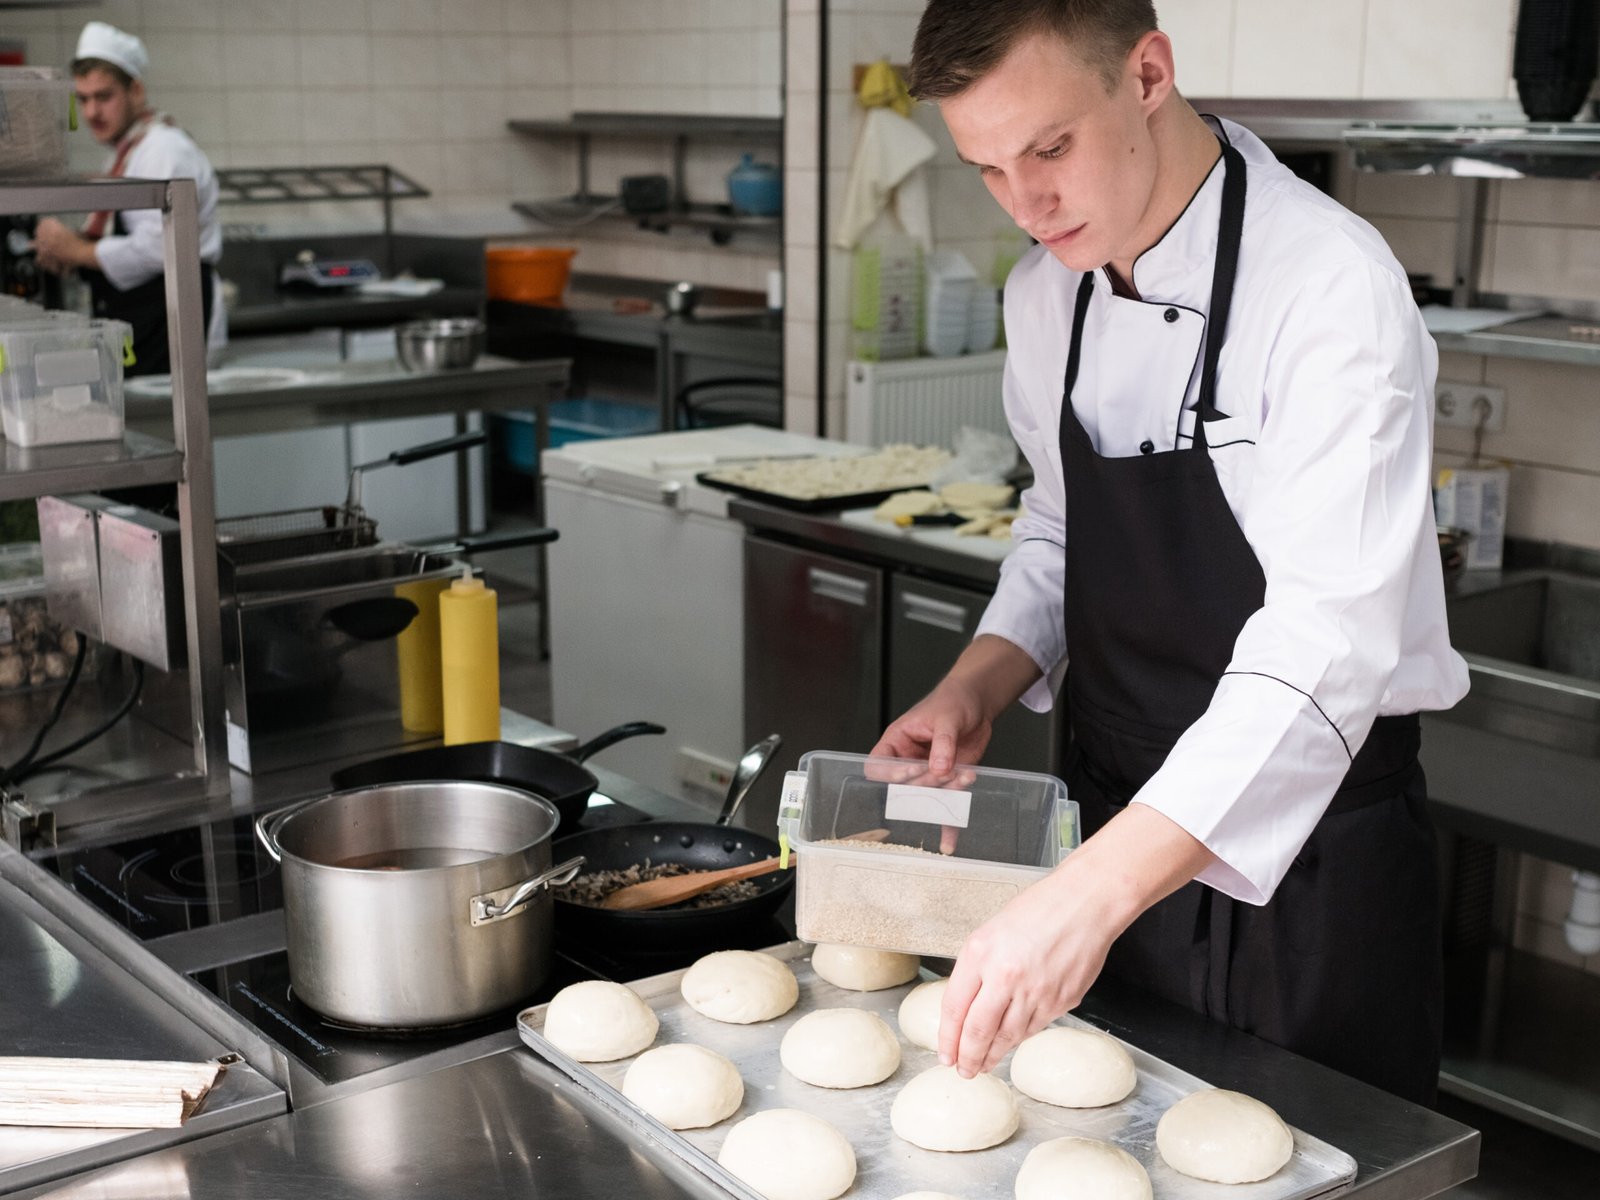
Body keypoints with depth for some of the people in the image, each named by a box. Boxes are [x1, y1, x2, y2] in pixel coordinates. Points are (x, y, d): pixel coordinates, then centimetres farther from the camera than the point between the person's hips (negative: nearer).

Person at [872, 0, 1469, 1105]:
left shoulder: (1331, 287, -25)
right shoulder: (1048, 293, 0)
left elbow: (1328, 642, -34)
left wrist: (1098, 891, -44)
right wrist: (980, 684, -6)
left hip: (1301, 850, -6)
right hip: (1120, 829, 7)